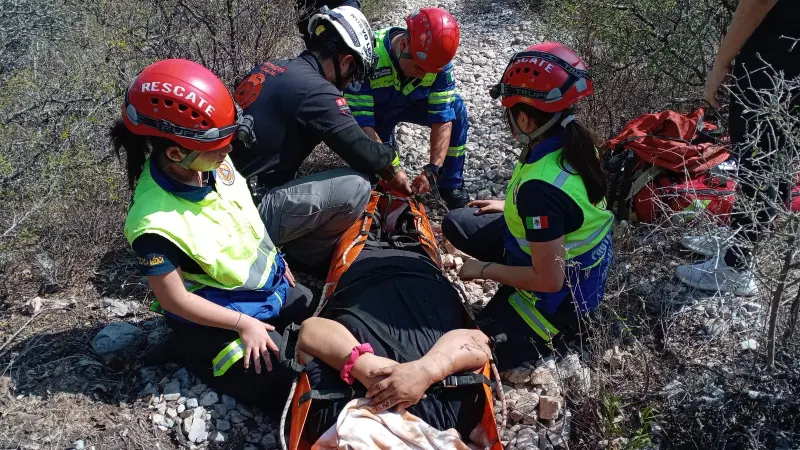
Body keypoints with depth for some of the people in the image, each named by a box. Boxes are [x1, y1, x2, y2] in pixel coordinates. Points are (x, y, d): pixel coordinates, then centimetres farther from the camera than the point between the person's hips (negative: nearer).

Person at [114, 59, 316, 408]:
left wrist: (275, 259, 12)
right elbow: (174, 299, -24)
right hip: (220, 313, -7)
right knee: (280, 385, -4)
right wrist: (243, 324, -19)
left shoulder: (213, 162, -15)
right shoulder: (156, 224, -35)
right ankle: (191, 348, 11)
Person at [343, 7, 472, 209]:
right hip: (373, 111, -2)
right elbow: (360, 121, -39)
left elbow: (443, 117, -24)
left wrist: (432, 170, -34)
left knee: (456, 110, -22)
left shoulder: (438, 61, -27)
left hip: (409, 103, 3)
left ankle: (450, 187, -8)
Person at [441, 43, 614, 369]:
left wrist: (485, 270, -14)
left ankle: (566, 329, 5)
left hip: (560, 296, -8)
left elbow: (550, 280, -28)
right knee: (456, 224, 14)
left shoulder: (540, 187, -37)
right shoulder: (575, 142, -11)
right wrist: (513, 207, 15)